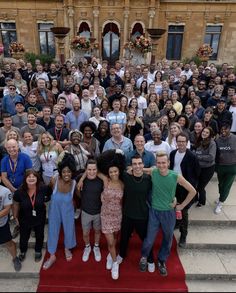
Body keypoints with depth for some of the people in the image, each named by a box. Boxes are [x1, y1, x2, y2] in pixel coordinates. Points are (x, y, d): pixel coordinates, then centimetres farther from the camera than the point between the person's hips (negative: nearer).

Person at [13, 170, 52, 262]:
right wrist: (15, 216, 5)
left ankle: (38, 251, 53)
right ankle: (22, 251, 54)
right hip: (24, 219, 0)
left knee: (39, 236, 22)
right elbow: (16, 204, -5)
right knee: (24, 237, 20)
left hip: (39, 218, 0)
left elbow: (50, 195, -4)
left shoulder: (43, 188, -28)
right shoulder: (19, 191, -25)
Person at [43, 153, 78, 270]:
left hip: (68, 211, 1)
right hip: (54, 210, 0)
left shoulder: (74, 183, -24)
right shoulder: (54, 180, -26)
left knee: (69, 230, 20)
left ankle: (67, 248, 53)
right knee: (53, 231, 16)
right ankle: (52, 256, 40)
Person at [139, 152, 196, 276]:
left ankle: (161, 261, 43)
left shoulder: (176, 176, -16)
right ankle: (144, 258, 37)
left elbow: (192, 191, -5)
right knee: (149, 239, 5)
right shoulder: (152, 172, -13)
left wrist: (182, 206, -1)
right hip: (154, 211, 0)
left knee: (168, 239, 17)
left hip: (169, 212, 1)